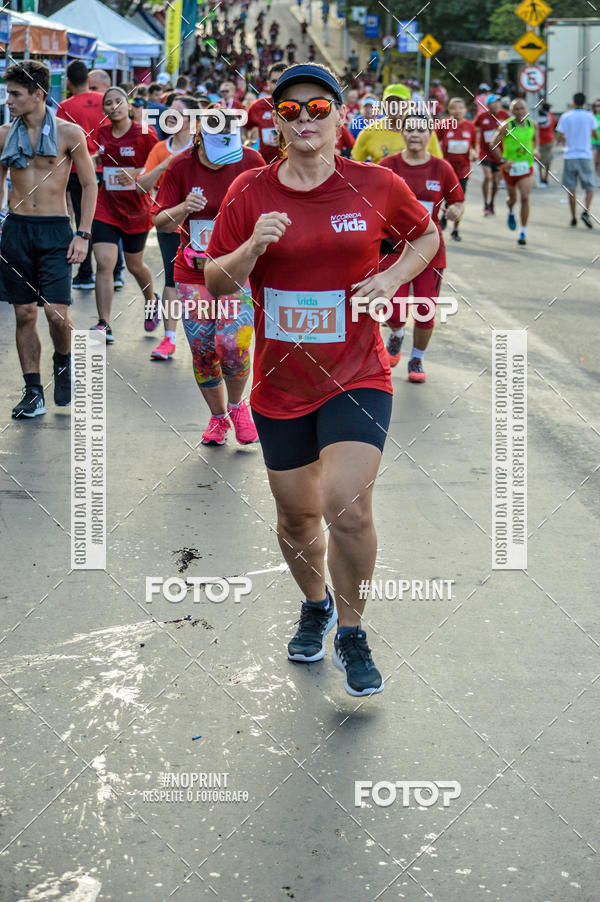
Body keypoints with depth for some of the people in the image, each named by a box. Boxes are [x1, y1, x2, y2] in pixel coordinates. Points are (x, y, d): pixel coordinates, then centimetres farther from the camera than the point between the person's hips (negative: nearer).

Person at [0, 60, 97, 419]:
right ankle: (33, 391, 11)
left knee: (57, 313, -12)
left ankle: (63, 361, 19)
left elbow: (89, 184, 1)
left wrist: (83, 235, -5)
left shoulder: (69, 133, -4)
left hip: (55, 230, -3)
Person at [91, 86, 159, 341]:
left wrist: (136, 174, -20)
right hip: (106, 207, 2)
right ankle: (104, 325, -12)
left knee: (134, 265, 15)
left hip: (136, 210, -2)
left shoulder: (144, 134, -9)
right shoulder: (101, 133, 4)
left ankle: (151, 300, 47)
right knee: (103, 264, -12)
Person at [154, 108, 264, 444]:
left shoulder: (251, 161, -5)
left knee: (232, 345, -15)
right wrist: (183, 209, -22)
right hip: (194, 275, 1)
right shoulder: (180, 167, -5)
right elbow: (161, 222, -2)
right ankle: (218, 417, 26)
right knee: (203, 351, 3)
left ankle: (237, 406, 14)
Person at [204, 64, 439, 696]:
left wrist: (394, 276, -4)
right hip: (280, 383, 2)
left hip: (357, 377, -2)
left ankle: (351, 635, 5)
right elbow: (215, 282, 2)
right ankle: (315, 606, 43)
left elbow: (426, 235, 15)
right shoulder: (249, 193, -1)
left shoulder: (377, 186, -3)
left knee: (347, 507, -18)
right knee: (297, 514, 12)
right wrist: (252, 248, -18)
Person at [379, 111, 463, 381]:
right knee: (394, 313, -6)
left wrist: (455, 210, -13)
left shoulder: (442, 169, 0)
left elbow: (458, 202, 9)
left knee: (426, 312, -2)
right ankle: (397, 335, 32)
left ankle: (417, 361, 24)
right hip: (394, 248, -1)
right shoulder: (389, 166, -2)